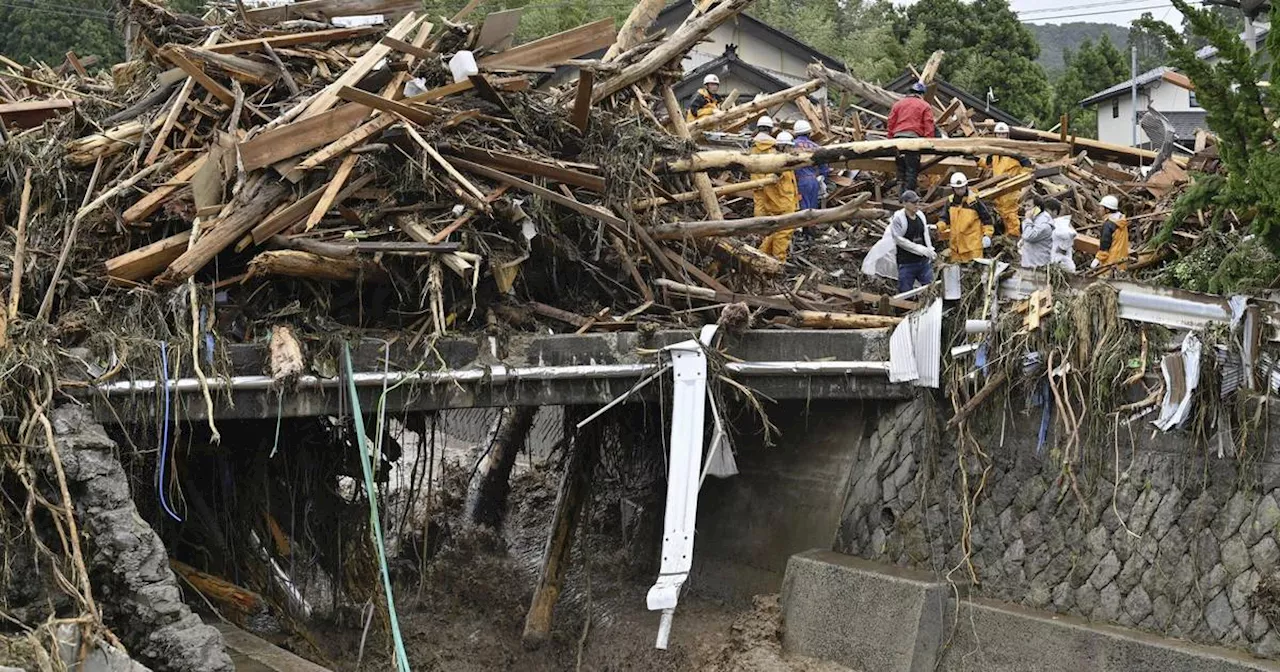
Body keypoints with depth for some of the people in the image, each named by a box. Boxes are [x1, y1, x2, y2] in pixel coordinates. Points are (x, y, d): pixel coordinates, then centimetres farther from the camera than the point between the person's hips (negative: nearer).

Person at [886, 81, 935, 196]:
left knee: (901, 166, 13)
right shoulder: (925, 106, 6)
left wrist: (891, 139, 18)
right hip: (914, 137, -5)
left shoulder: (897, 104, 19)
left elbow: (890, 123, 16)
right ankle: (909, 191, -10)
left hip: (897, 137, 5)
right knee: (912, 168, -4)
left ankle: (901, 193, 15)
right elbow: (929, 127, -2)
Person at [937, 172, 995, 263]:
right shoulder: (950, 201, 6)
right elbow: (946, 219, 16)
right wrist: (937, 227, -3)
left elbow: (987, 217, -2)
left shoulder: (975, 200, -9)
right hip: (956, 244, 5)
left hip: (973, 244, -5)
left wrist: (987, 235, -7)